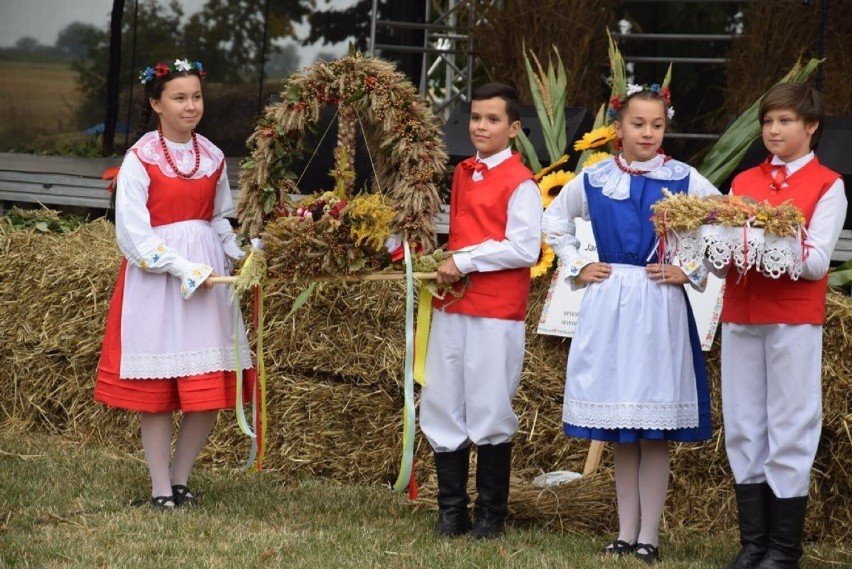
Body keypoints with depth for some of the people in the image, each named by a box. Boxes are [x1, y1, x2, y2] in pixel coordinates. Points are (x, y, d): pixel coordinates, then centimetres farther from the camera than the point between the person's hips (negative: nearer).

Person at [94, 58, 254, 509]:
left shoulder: (212, 158, 9)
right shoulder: (140, 159, -7)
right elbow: (133, 234, -11)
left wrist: (239, 257, 3)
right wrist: (184, 269, -16)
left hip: (208, 276, 4)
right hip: (156, 278, -4)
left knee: (211, 390, 0)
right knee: (157, 390, -1)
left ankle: (180, 478, 15)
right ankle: (161, 488, 9)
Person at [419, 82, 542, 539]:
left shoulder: (519, 182, -7)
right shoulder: (461, 175, 14)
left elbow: (524, 249, -15)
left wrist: (465, 262, -13)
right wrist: (444, 266, 12)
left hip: (496, 312, -7)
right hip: (451, 305, 7)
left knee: (489, 412, -1)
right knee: (441, 407, 6)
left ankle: (491, 515, 10)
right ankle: (451, 510, 14)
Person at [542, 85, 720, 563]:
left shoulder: (684, 179, -1)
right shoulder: (593, 179, 6)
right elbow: (555, 222, 21)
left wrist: (692, 272, -3)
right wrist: (576, 267, 10)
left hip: (660, 308, -2)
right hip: (608, 305, 3)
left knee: (655, 431, -1)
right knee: (620, 432, 7)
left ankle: (649, 536, 5)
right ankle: (626, 532, 14)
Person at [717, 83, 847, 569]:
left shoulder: (828, 186, 0)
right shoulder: (743, 182, 13)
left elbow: (818, 262, -11)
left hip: (794, 319, -5)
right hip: (740, 315, 5)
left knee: (790, 428, -2)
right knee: (743, 428, 6)